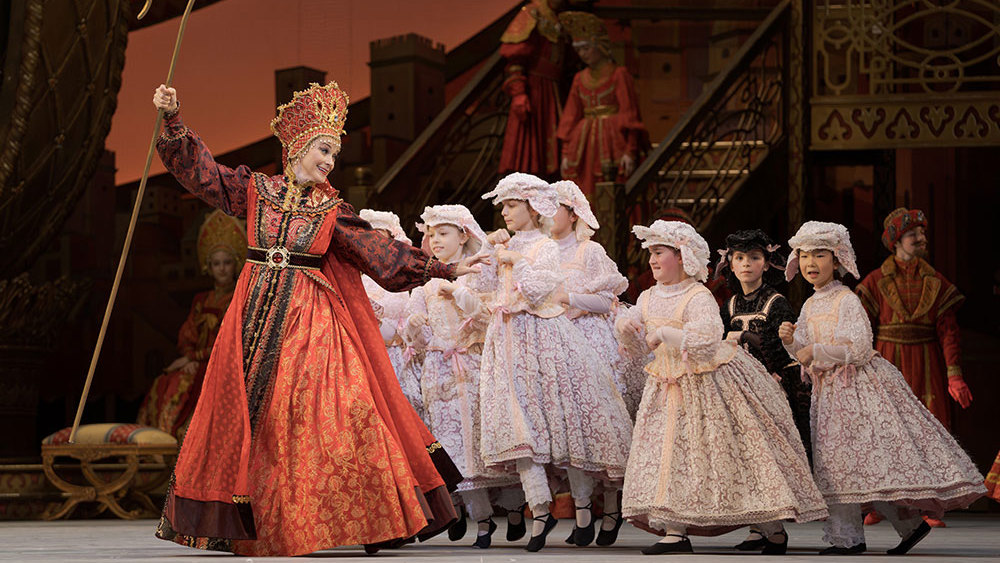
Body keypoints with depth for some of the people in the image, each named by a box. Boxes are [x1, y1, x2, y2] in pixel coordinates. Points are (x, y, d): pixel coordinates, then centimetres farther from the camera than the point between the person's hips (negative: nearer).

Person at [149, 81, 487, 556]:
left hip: (311, 318, -1)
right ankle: (237, 524, 11)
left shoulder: (333, 210, 7)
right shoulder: (255, 190, 8)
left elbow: (380, 251, 5)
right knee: (242, 410, 2)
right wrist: (173, 119, -3)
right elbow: (200, 170, 8)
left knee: (336, 407, -11)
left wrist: (445, 269, 2)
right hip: (257, 314, 1)